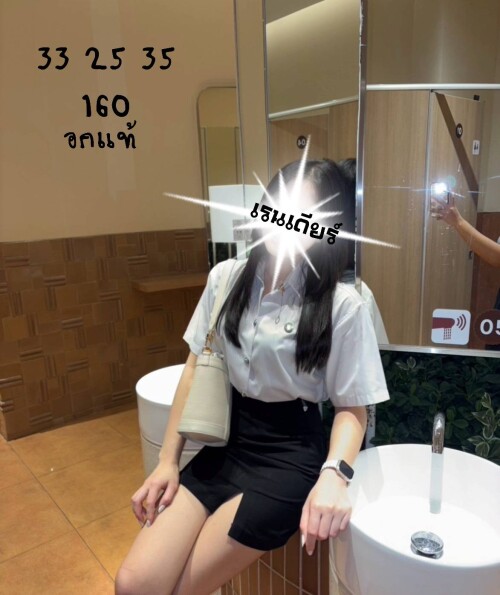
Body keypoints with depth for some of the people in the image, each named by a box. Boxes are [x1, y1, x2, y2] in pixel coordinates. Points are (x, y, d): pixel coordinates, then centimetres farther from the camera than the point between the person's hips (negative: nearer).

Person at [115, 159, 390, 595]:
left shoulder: (343, 305, -13)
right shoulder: (226, 277, 0)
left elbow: (352, 408, -6)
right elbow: (196, 369, 5)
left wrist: (333, 474, -25)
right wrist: (168, 459, 4)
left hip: (292, 452, -4)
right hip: (228, 439, 4)